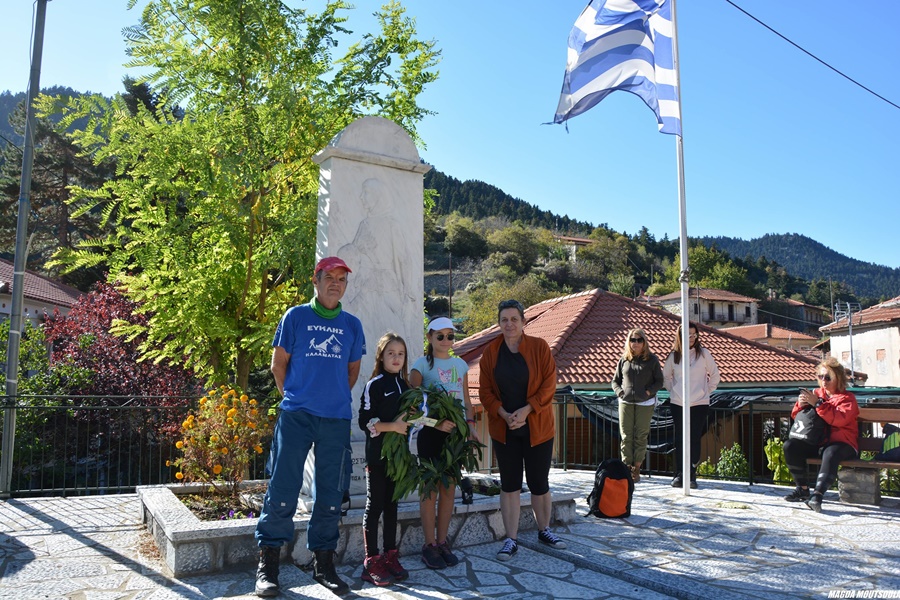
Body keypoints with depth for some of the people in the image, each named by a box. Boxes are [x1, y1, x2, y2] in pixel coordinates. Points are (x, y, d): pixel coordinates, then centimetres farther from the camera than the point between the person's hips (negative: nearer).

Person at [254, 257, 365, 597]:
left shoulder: (352, 325, 10)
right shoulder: (295, 317, 2)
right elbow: (278, 364, 6)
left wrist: (336, 397, 12)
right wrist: (293, 398, 8)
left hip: (337, 419, 3)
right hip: (296, 416, -3)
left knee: (330, 493, 8)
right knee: (283, 489, -2)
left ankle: (324, 564, 21)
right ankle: (267, 566, 10)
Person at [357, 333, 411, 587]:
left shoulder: (404, 385, 12)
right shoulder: (375, 384, -7)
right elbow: (365, 421, -13)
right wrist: (392, 426, -21)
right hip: (378, 454, -6)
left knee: (391, 506, 12)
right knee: (375, 506, 0)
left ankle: (390, 557, 19)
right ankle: (372, 562, 6)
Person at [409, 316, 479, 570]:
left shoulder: (460, 364, 12)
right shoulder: (422, 365, -3)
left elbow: (466, 400, 15)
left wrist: (471, 425, 3)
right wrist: (435, 422, -21)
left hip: (455, 432, 5)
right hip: (431, 433, -5)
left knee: (449, 489, 8)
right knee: (431, 489, 0)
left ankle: (442, 542, 18)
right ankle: (429, 545, 10)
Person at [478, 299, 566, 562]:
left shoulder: (539, 347, -5)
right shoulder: (490, 352, 0)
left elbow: (549, 385, -9)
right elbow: (485, 391, 0)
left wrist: (526, 410, -17)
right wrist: (504, 414, -14)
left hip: (537, 427, -1)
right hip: (503, 429, 1)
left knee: (539, 482, 9)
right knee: (509, 484, 7)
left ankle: (544, 531, 31)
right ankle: (511, 539, 17)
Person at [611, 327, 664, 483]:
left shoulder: (652, 360, 3)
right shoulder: (624, 360, 8)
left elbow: (659, 381, 4)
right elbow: (615, 380, 14)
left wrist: (648, 391, -11)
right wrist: (620, 392, -3)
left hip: (645, 403, -2)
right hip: (626, 403, 2)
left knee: (641, 436, 1)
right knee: (626, 436, 0)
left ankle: (636, 469, 9)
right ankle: (627, 467, 7)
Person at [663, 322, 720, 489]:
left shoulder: (703, 353, 1)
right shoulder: (673, 356, 5)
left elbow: (714, 374, 10)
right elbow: (666, 376, 19)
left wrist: (707, 391, 6)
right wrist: (672, 390, 9)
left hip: (699, 404, -2)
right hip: (678, 404, 2)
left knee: (694, 440, -3)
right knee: (680, 440, 4)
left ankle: (692, 475, 4)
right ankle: (679, 474, 11)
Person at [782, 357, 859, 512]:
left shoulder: (847, 397, 2)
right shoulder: (816, 394, 16)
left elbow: (839, 419, -20)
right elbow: (796, 417, 18)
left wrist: (817, 404, -24)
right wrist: (800, 405, -5)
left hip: (842, 443, -5)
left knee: (830, 453, -38)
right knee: (790, 446, -19)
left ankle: (817, 495, -46)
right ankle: (803, 489, -9)